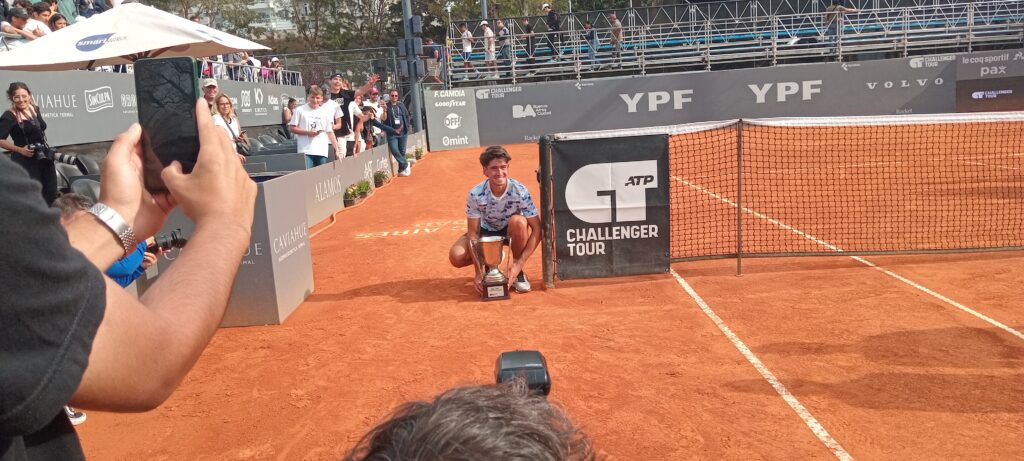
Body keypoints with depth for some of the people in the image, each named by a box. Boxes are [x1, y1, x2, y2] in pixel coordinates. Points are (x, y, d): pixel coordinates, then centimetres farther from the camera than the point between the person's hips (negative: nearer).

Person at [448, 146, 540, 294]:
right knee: (456, 257, -25)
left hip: (512, 232, -1)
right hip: (486, 231, 1)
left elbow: (537, 229, -25)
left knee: (518, 221, -37)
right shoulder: (475, 194, -25)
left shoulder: (520, 192, -28)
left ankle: (518, 272, -13)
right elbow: (473, 233, -21)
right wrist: (479, 273, -27)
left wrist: (519, 264, -33)